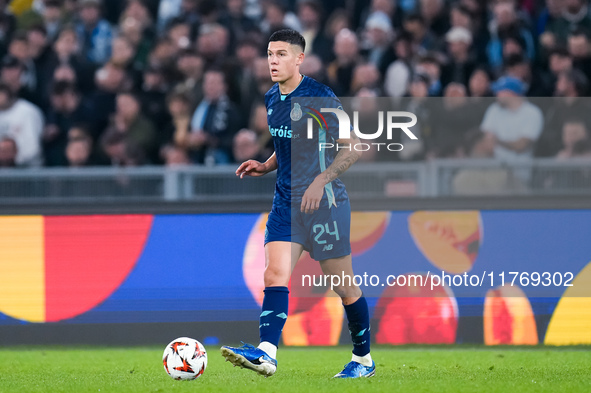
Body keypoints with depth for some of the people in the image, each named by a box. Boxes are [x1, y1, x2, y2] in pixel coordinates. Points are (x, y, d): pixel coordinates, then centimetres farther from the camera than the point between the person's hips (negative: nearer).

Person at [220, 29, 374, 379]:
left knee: (344, 286, 4)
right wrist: (266, 166, 8)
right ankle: (267, 354, -25)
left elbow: (353, 147, -13)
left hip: (324, 203, -6)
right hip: (286, 203, 6)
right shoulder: (272, 99, 10)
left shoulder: (320, 98, -13)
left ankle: (364, 359, 20)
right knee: (275, 275, -13)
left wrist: (321, 180, -23)